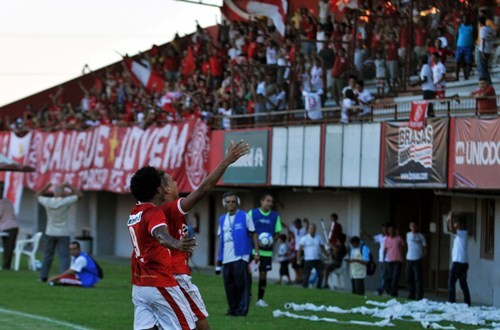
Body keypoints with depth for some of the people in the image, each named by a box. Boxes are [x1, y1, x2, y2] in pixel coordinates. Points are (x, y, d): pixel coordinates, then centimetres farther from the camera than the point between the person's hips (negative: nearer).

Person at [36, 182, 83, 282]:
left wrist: (47, 187, 9)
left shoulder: (48, 202, -9)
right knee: (64, 256, -4)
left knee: (48, 255, 15)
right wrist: (69, 186, -3)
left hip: (50, 234, 3)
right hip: (63, 234, -3)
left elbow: (37, 195, 11)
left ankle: (43, 276, 19)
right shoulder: (65, 202, -16)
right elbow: (79, 195, -4)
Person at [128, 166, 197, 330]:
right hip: (160, 285, -8)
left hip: (139, 286, 8)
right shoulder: (154, 212, -16)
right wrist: (176, 244, -59)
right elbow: (160, 234, -39)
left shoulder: (135, 213, 10)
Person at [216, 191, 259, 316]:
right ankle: (232, 309, 14)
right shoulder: (222, 219, 16)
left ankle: (242, 309, -4)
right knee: (229, 285, 6)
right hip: (226, 258, 5)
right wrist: (219, 257, 16)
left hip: (240, 256, -5)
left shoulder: (245, 217, 2)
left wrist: (256, 252, -6)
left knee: (242, 284, -8)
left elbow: (253, 234, 1)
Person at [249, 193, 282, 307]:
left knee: (263, 274, 6)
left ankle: (260, 299, 12)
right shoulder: (252, 213, -1)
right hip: (253, 248, -2)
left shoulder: (275, 216, 6)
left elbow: (277, 233, 10)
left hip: (267, 250, 2)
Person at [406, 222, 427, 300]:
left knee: (418, 279, -8)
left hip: (417, 260, -5)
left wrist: (423, 256, -5)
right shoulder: (408, 234, 11)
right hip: (409, 259, 5)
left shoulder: (421, 236, -2)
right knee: (409, 278, 8)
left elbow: (425, 247, 3)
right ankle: (411, 295, 18)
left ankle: (419, 297, -7)